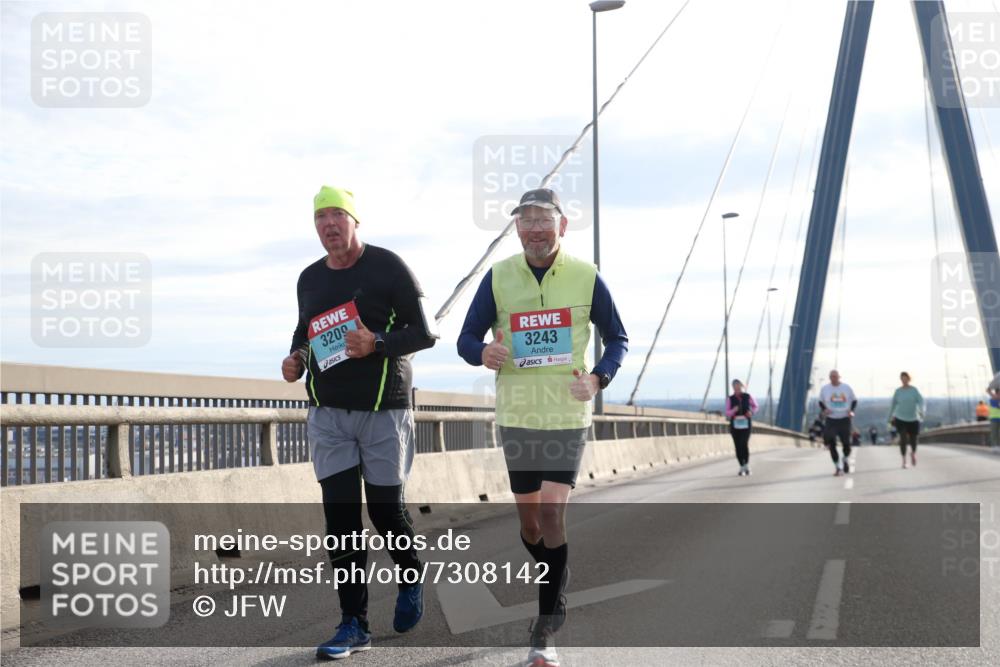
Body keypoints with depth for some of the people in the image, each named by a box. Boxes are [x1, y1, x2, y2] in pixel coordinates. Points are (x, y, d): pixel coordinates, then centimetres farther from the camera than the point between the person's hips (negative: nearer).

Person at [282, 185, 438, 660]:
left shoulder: (388, 267, -5)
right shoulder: (309, 279, 11)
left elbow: (424, 333, -7)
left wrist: (377, 344, -23)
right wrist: (295, 358, 3)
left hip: (384, 411, -4)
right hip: (327, 413, 4)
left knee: (385, 510, 2)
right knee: (340, 516, -2)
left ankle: (410, 581, 33)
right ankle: (354, 625, 3)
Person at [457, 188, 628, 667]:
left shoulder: (586, 277, -4)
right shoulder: (498, 277, -1)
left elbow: (617, 338, 7)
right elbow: (467, 339, 3)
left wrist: (599, 378, -12)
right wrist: (483, 353, -21)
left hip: (567, 417, -2)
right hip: (516, 417, 2)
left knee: (551, 515, -13)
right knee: (529, 523, 12)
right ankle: (556, 591, 39)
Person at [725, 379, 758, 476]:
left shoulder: (747, 397, 1)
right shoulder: (730, 399, 0)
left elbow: (755, 406, 15)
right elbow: (727, 414, -1)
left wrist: (751, 412, -6)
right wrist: (733, 410, -22)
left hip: (745, 424, -1)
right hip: (734, 425, 1)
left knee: (744, 444, -16)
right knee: (738, 446, 0)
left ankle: (747, 465, 5)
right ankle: (742, 468, 14)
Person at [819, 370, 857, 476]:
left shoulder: (846, 387, 0)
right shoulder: (825, 388, 0)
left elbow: (854, 400, 10)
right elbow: (821, 402, 11)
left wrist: (851, 410, -8)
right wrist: (824, 410, -10)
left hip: (844, 420, 0)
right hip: (831, 420, 0)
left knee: (846, 443, 3)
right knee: (831, 443, -11)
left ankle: (846, 461, 36)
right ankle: (838, 467, 3)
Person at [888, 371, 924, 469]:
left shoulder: (914, 390, -2)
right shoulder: (898, 391, 2)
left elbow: (921, 401, -12)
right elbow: (893, 404, 11)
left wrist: (921, 411, -32)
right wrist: (891, 417, 14)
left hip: (913, 419, 0)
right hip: (900, 418, 0)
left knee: (913, 439, 7)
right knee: (903, 438, -15)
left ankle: (913, 453, 41)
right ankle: (904, 460, -8)